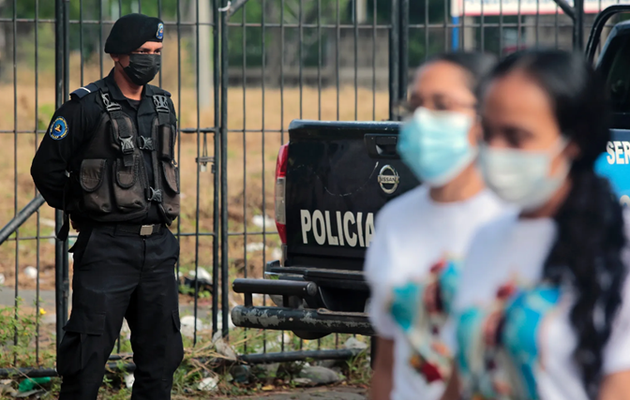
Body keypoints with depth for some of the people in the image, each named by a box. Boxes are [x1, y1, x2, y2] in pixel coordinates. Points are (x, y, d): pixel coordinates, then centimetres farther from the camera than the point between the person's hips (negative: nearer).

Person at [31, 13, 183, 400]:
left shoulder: (163, 105, 13)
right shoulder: (87, 106, -7)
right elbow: (47, 168, -3)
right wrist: (78, 211, 5)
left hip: (158, 248, 6)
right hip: (107, 248, -6)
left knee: (162, 352, 8)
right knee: (89, 353, -7)